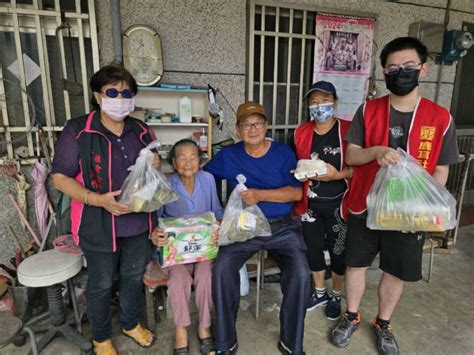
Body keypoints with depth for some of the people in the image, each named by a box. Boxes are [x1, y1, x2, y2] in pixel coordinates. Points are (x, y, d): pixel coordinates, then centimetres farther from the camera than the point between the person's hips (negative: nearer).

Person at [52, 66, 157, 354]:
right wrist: (97, 199, -24)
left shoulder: (141, 131, 3)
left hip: (138, 223, 4)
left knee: (134, 277, 21)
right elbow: (60, 177, -10)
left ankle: (131, 324, 47)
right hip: (99, 225, -4)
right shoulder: (77, 131, -11)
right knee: (102, 284, 15)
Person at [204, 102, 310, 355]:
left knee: (300, 275, -21)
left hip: (281, 227, 0)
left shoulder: (283, 152, 2)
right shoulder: (228, 155, 4)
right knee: (221, 269, -23)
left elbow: (296, 193, -6)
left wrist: (260, 195, -17)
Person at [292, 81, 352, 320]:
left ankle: (335, 296, 36)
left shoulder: (348, 130, -9)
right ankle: (320, 292, 39)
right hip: (310, 202, 4)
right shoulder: (301, 132, 3)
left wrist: (337, 174, -23)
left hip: (338, 203, -3)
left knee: (338, 251, 11)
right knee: (312, 247, 15)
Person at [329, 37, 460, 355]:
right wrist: (375, 151, -25)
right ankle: (351, 317, 38)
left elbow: (441, 170, -2)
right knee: (356, 264, 14)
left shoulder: (441, 118, -6)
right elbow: (350, 156, -4)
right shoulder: (368, 111, -4)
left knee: (396, 272, 15)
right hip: (364, 207, 1)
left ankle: (383, 324, 41)